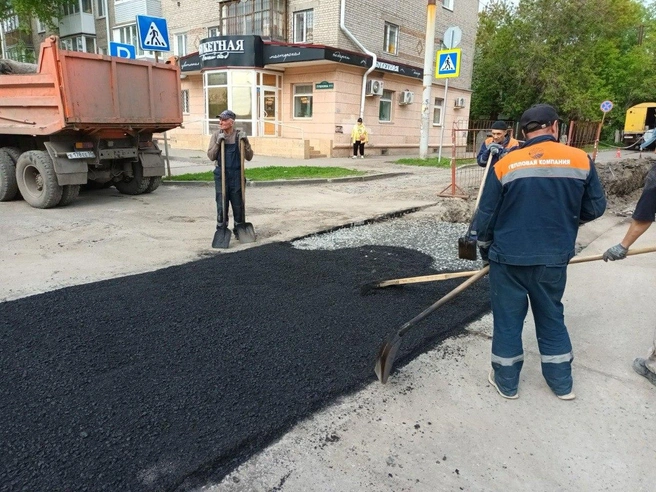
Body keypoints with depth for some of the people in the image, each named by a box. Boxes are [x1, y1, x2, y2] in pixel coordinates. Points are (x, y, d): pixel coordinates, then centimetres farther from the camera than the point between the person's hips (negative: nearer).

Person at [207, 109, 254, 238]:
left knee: (238, 204, 7)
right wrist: (218, 143, -14)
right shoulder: (216, 135, 3)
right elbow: (211, 156, -1)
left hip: (236, 174, 0)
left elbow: (249, 157, 1)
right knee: (221, 204, 3)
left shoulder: (240, 136, 1)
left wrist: (245, 142, -13)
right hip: (221, 174, 0)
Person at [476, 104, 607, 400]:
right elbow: (595, 208, 3)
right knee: (551, 317, 20)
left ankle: (506, 382, 26)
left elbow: (486, 215, -6)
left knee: (508, 318, 12)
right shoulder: (581, 160, -5)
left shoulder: (506, 164, -10)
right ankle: (562, 383, 33)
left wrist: (485, 249, 11)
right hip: (554, 258, 2)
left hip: (509, 257, -2)